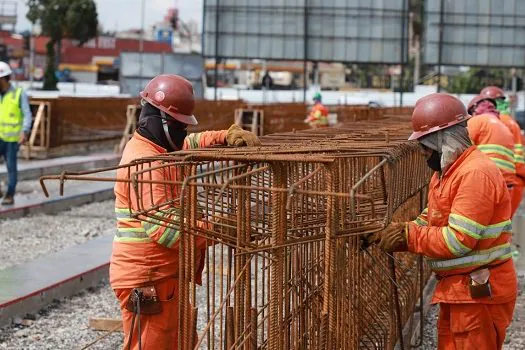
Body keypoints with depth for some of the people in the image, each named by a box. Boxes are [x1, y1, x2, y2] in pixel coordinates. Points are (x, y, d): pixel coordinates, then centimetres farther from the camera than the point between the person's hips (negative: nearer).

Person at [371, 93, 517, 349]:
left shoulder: (476, 174, -20)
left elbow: (458, 240, -24)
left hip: (479, 293, -10)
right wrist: (393, 234, -1)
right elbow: (429, 222, 15)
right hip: (456, 289, 10)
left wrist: (406, 235, -17)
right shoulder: (444, 172, 13)